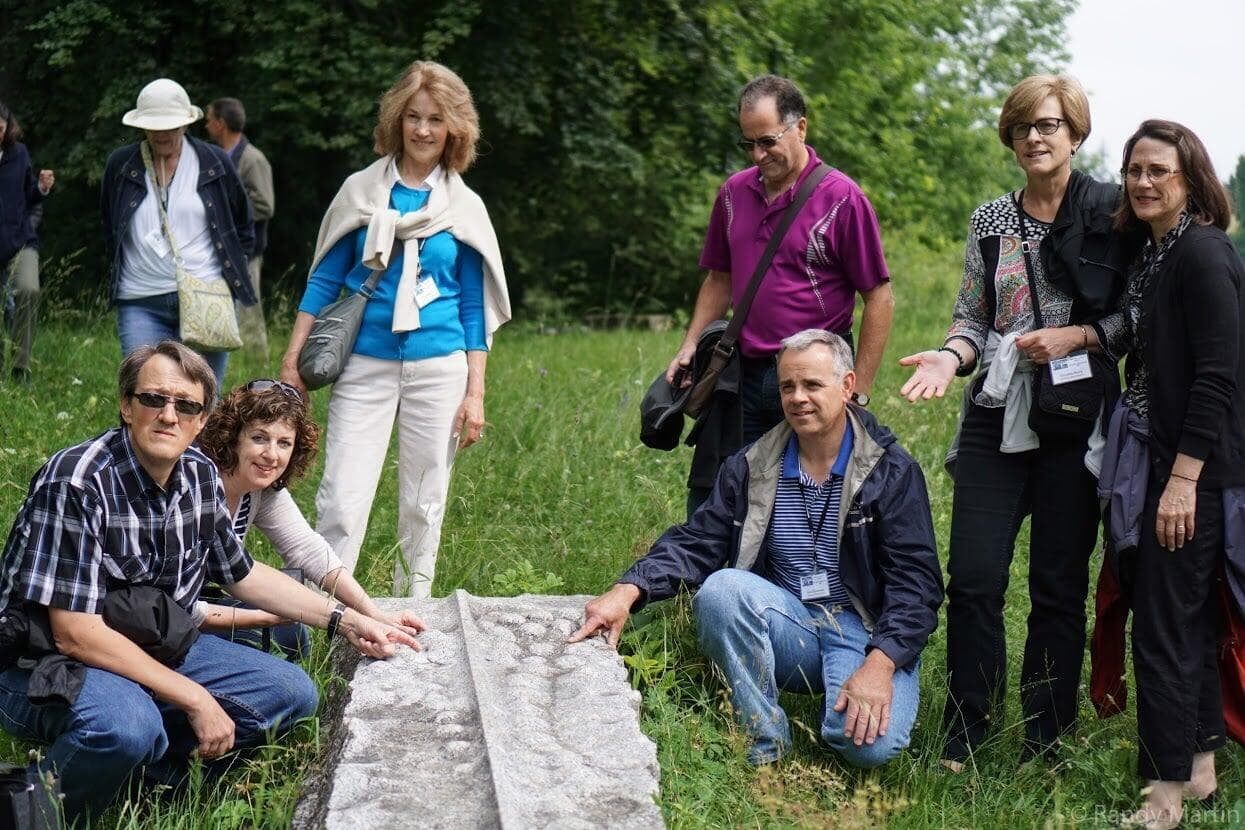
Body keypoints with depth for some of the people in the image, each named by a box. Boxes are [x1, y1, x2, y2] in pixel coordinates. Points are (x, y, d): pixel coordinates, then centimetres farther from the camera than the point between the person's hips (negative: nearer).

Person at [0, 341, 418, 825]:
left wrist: (347, 622, 8)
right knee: (126, 726, -38)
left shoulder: (200, 475, -2)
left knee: (292, 692, -1)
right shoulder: (77, 481, -25)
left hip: (153, 649, 7)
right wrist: (195, 700, -25)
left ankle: (143, 761, -5)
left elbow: (241, 572, 15)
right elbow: (75, 634, -27)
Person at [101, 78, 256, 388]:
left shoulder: (214, 163, 5)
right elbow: (109, 230, 21)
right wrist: (124, 268, 14)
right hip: (141, 304, 0)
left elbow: (243, 230, 16)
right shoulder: (121, 165, 7)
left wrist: (231, 274, 8)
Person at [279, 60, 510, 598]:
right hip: (365, 365, -1)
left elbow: (474, 308, 7)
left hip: (438, 368, 1)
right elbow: (325, 279, 8)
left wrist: (475, 394, 2)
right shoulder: (362, 190, 5)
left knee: (424, 503, 6)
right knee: (342, 499, -9)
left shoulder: (465, 207, 6)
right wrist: (293, 358, 1)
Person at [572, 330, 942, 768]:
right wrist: (628, 591, -18)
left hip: (867, 631, -3)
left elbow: (915, 581, -8)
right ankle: (765, 744, -16)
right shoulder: (751, 468, 7)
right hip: (787, 629, 3)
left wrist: (879, 664, -24)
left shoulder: (893, 472, -3)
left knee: (871, 743, -32)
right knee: (721, 589, -29)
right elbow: (694, 544, 2)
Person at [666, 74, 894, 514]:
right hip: (743, 374, 5)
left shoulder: (841, 198, -8)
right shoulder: (734, 192, 8)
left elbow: (879, 298, -7)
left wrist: (857, 394, -9)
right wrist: (691, 345, 6)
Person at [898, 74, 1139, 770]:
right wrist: (950, 357, -5)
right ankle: (964, 741, 12)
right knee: (973, 579, -1)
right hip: (996, 417, 3)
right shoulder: (990, 222, 11)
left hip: (1075, 421, -3)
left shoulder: (1113, 211, 0)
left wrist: (1075, 336, -12)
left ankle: (1043, 749, 17)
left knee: (1060, 587, 4)